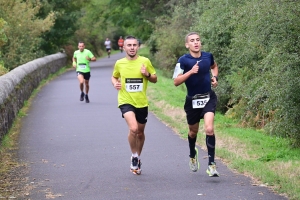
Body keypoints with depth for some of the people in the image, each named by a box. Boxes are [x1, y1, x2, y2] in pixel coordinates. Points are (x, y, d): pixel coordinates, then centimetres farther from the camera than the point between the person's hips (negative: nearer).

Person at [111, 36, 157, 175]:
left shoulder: (145, 61, -2)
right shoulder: (119, 63, 0)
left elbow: (155, 79, 6)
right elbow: (114, 77, 18)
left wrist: (147, 75, -15)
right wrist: (115, 84, -4)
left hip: (142, 103, 2)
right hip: (126, 102, -2)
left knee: (140, 133, 14)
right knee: (133, 128, -24)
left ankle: (138, 158, 38)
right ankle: (134, 156, -3)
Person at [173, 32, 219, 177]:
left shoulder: (208, 56, 0)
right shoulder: (183, 60, -11)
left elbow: (214, 66, 24)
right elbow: (176, 81, -17)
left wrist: (215, 77, 5)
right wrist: (191, 72, -28)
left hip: (208, 98, 1)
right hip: (192, 100, -1)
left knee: (209, 129, -18)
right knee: (193, 131, 17)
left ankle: (211, 164, -12)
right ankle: (193, 155, 49)